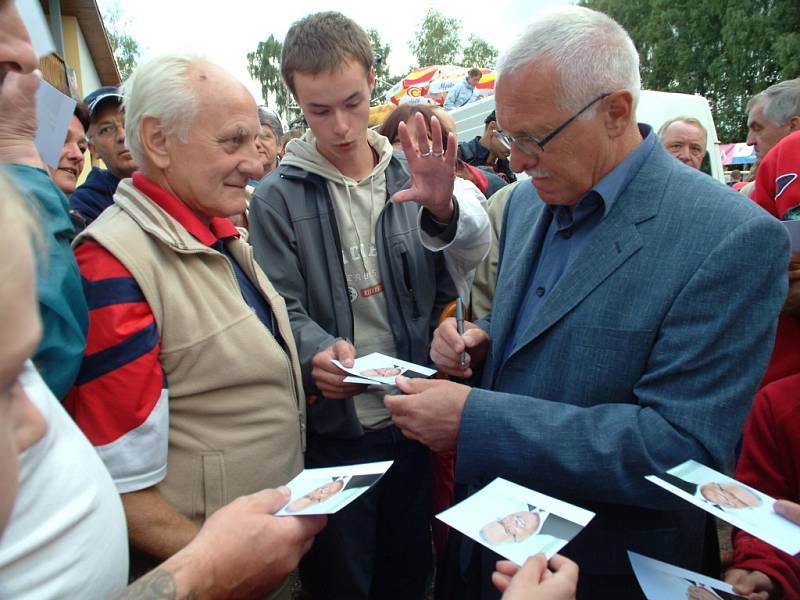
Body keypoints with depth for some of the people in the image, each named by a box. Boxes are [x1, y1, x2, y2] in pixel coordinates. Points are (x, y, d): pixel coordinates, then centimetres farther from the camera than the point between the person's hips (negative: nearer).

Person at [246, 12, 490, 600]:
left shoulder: (414, 174, 0)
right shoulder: (278, 197, -5)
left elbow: (476, 247, -14)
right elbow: (284, 308, -8)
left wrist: (444, 209, -35)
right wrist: (317, 353, -29)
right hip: (336, 427, -2)